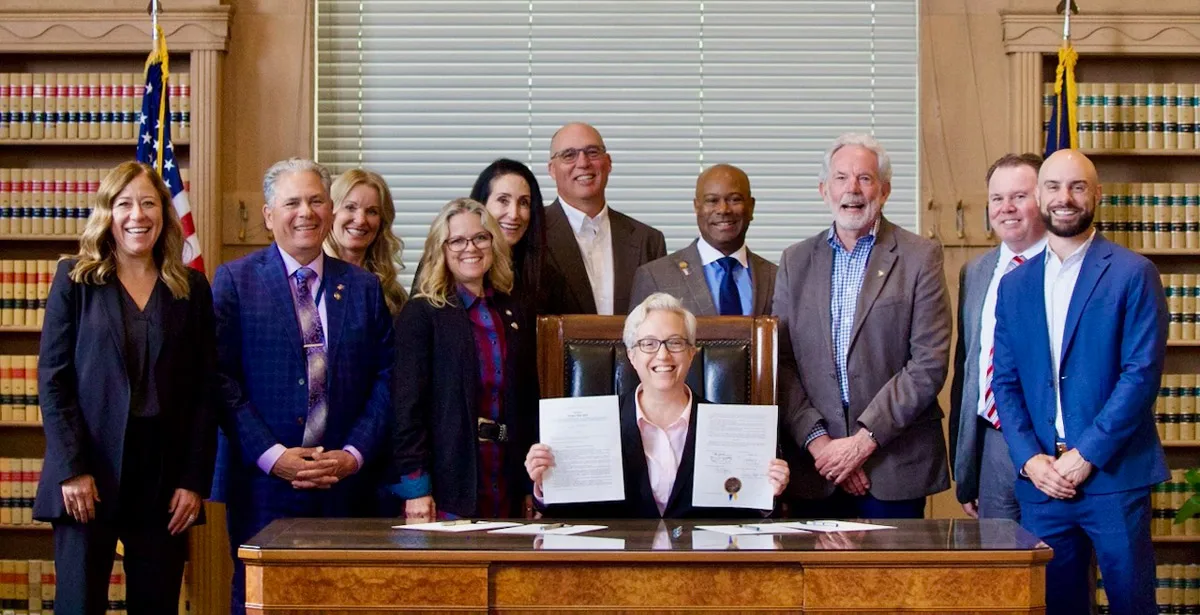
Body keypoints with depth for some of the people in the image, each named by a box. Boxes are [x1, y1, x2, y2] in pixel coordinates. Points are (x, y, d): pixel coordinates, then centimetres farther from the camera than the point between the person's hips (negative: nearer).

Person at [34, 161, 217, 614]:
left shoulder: (192, 288, 8)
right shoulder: (75, 280, 3)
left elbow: (205, 391, 6)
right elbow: (52, 378, -1)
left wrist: (195, 481, -1)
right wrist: (72, 470, -10)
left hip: (165, 476, 2)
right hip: (88, 476, -2)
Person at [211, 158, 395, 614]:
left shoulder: (364, 287, 10)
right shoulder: (234, 281, 2)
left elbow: (387, 378, 7)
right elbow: (221, 379, -5)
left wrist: (354, 455, -6)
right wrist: (273, 456, -13)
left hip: (344, 488, 2)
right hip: (262, 485, -2)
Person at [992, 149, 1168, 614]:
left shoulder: (1133, 274, -2)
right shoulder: (1015, 285, 12)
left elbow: (1142, 373, -9)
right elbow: (1005, 382, 10)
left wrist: (1085, 455, -13)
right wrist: (1030, 459, -4)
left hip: (1114, 476, -4)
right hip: (1040, 479, 4)